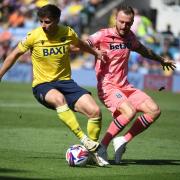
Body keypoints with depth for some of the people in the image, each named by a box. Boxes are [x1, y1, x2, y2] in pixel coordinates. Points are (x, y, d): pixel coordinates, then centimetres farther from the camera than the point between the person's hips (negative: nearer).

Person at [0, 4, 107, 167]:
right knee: (59, 98, -40)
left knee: (95, 111, -15)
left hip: (65, 82, 3)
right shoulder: (34, 36, -10)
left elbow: (81, 44, 21)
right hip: (42, 86, -3)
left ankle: (92, 152, 6)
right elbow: (15, 55, 4)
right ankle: (84, 140, -39)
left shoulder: (68, 33, -4)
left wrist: (96, 52, 25)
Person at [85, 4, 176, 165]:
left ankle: (123, 140, 1)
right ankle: (101, 147, -18)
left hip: (125, 86, 8)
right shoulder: (103, 36, -9)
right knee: (129, 111, -31)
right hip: (107, 87, -8)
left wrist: (161, 60, 46)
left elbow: (142, 49, 31)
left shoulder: (129, 36, 11)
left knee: (154, 110, -4)